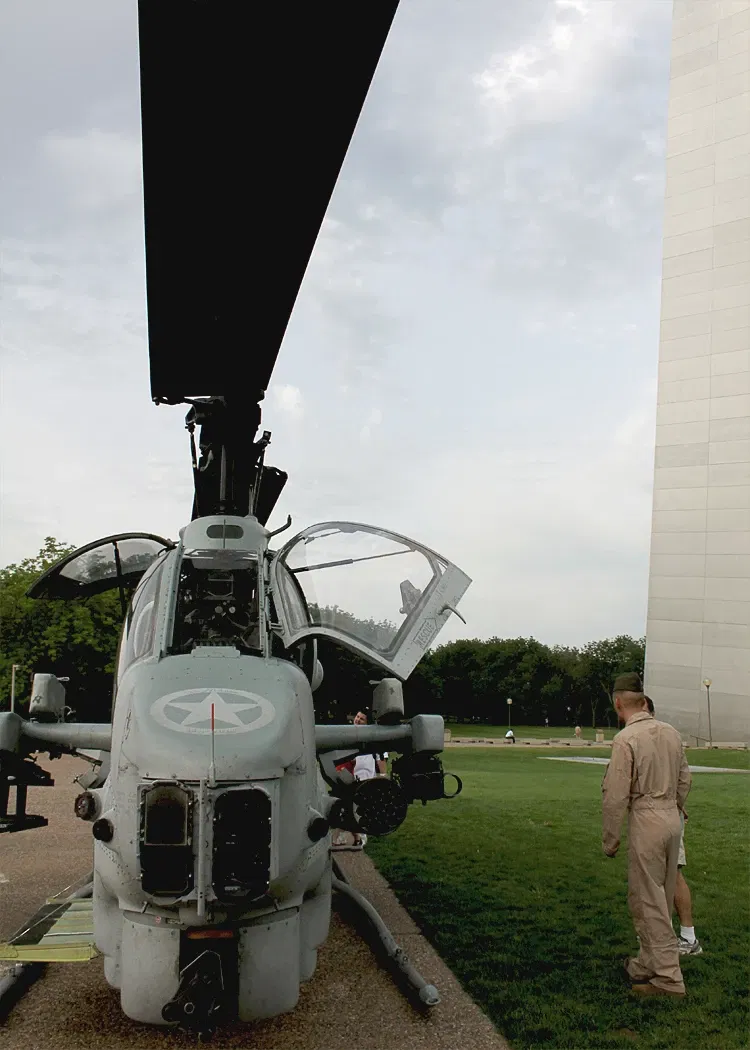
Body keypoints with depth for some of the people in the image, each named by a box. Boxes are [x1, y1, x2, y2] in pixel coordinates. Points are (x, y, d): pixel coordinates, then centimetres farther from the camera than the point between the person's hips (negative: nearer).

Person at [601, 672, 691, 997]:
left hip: (646, 822, -7)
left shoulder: (625, 739, -16)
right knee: (661, 900, 16)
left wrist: (609, 840, -6)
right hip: (672, 818, 7)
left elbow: (615, 796, -16)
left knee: (648, 903, 2)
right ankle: (647, 965, 29)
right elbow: (684, 780, 13)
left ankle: (668, 978, 4)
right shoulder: (671, 732, 4)